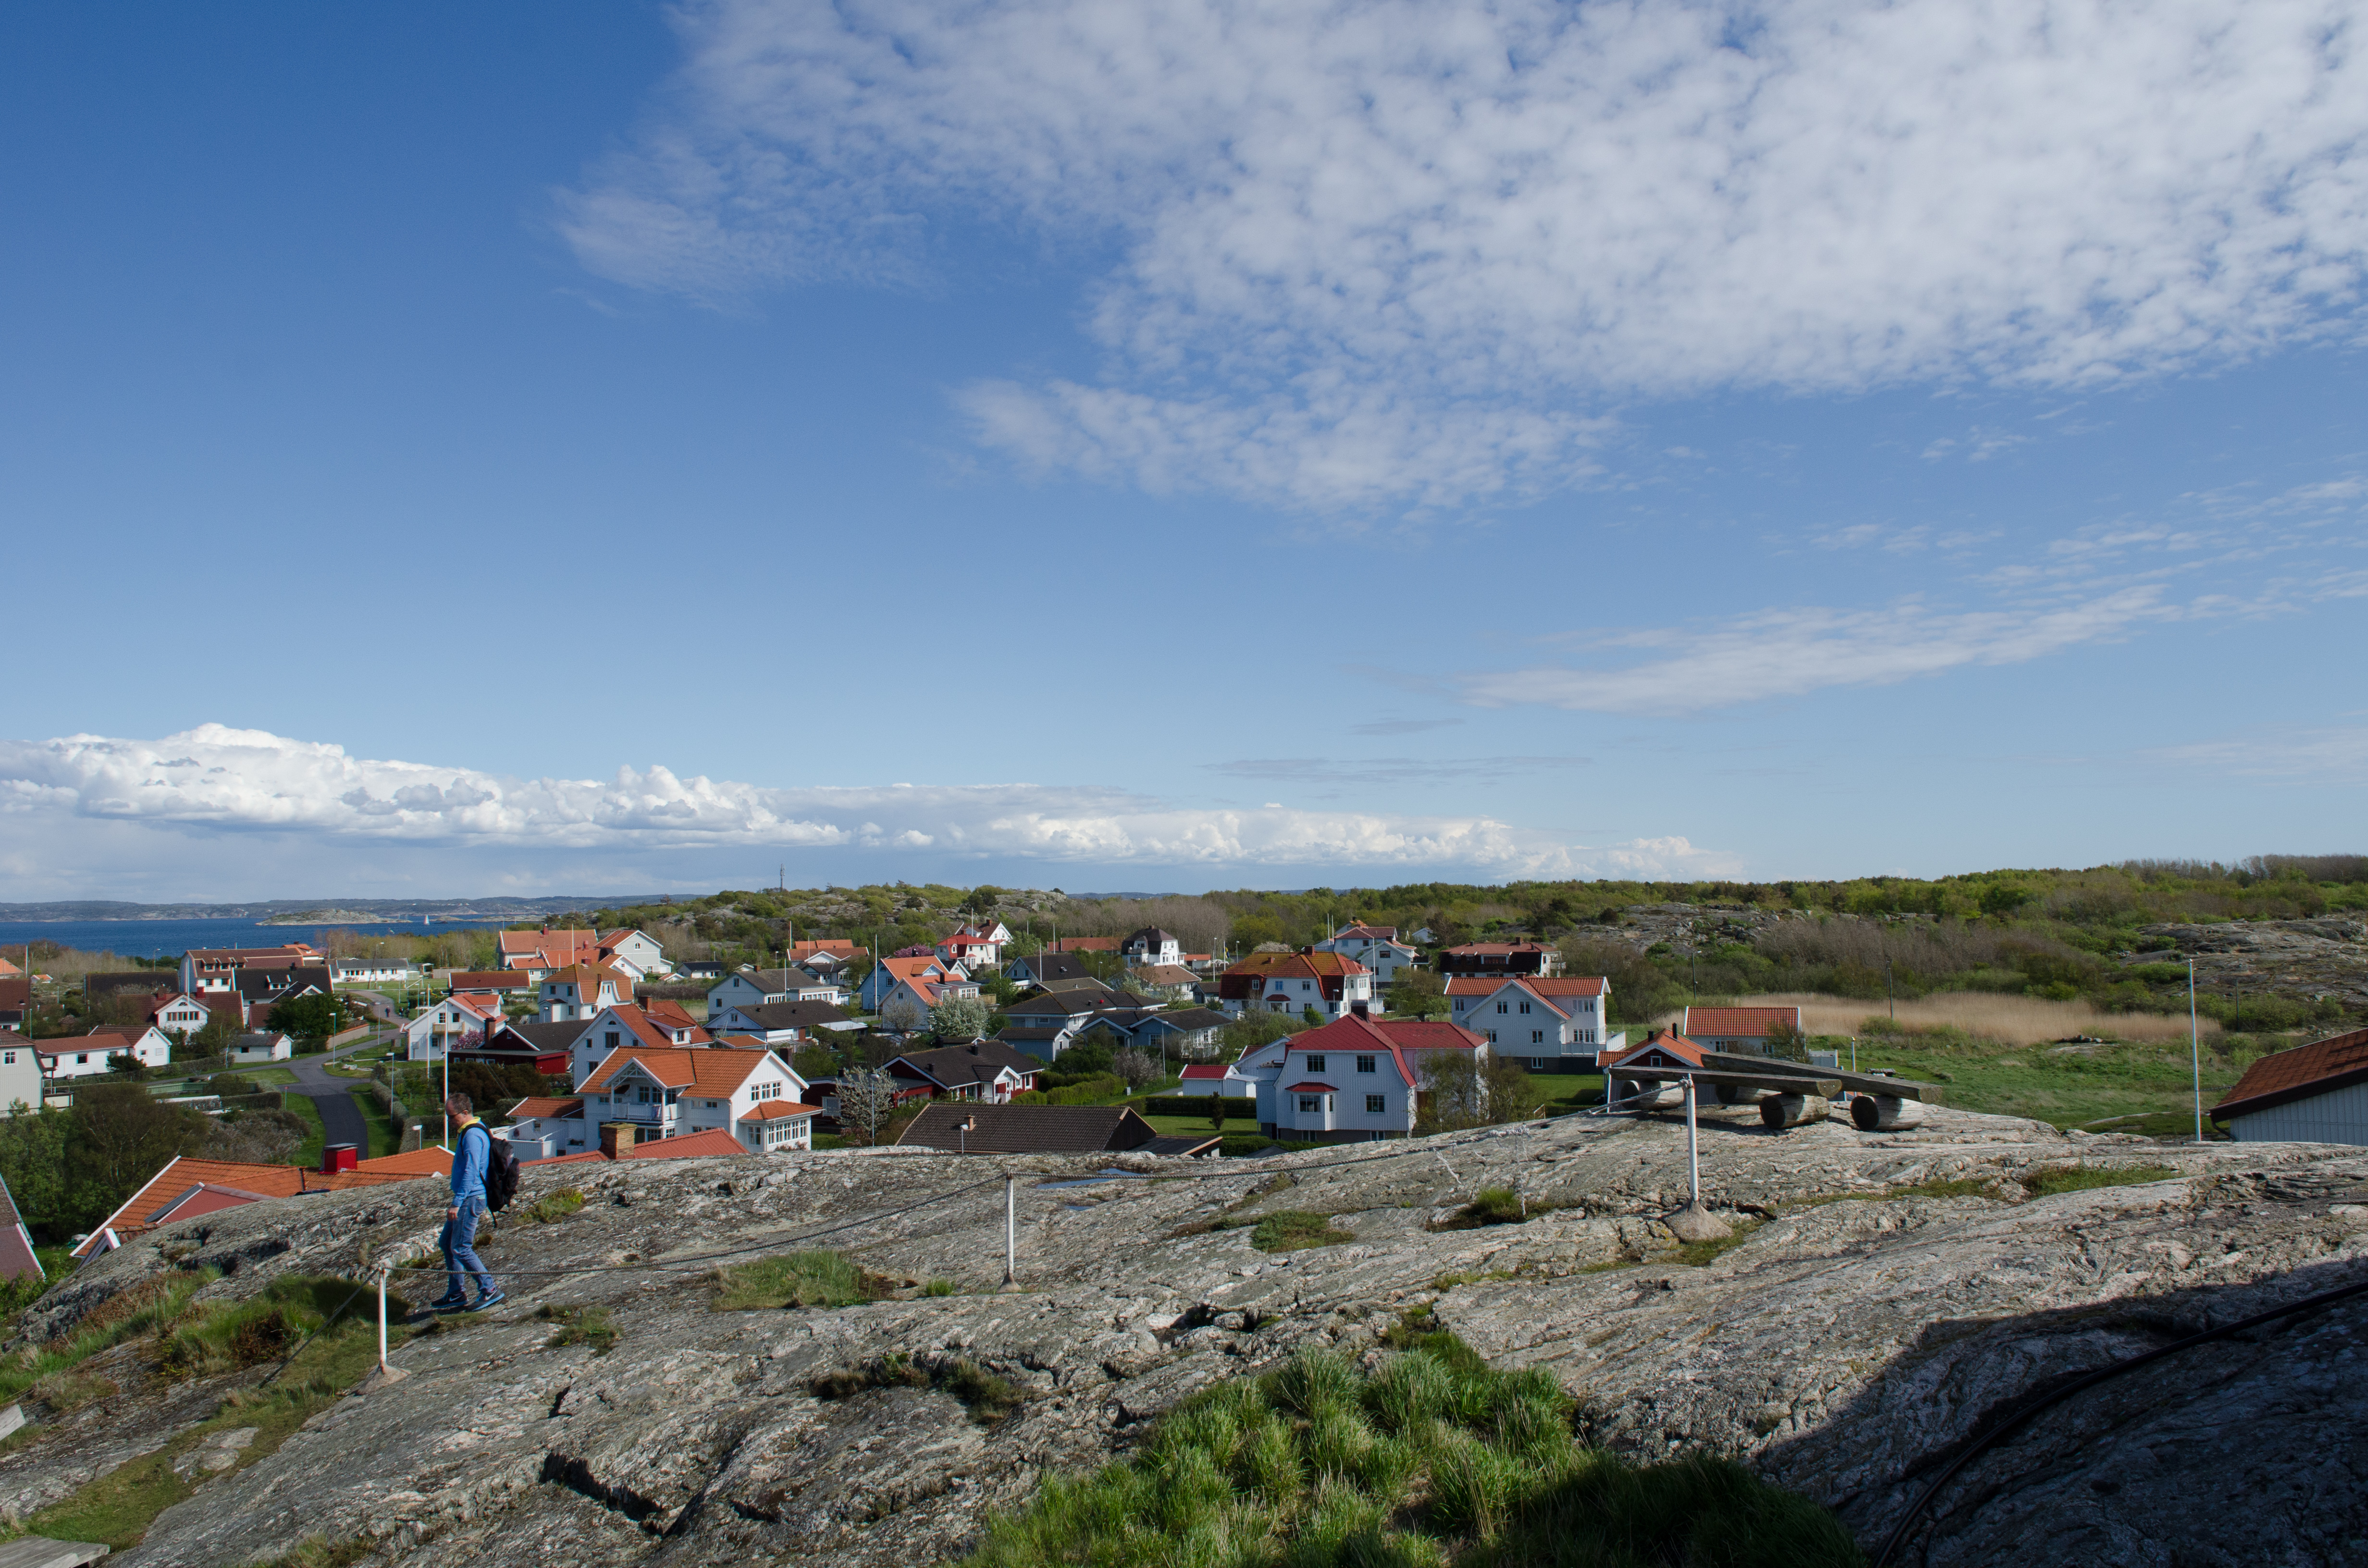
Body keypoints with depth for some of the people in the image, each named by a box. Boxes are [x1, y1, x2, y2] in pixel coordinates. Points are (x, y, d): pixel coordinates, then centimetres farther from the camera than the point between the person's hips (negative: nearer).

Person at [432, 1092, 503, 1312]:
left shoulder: (472, 1135, -18)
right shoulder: (471, 1131, 16)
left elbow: (470, 1171, -24)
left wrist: (457, 1203, -26)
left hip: (470, 1199, -11)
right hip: (471, 1198, 11)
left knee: (461, 1249, -7)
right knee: (448, 1242, 15)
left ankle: (490, 1291, -3)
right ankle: (456, 1294, 21)